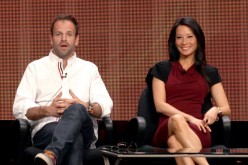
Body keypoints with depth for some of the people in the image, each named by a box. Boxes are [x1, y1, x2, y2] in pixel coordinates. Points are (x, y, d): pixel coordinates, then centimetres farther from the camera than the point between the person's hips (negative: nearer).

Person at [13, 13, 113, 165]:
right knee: (74, 137, -40)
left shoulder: (89, 68, 26)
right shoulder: (35, 68, 21)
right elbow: (20, 108, 9)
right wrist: (48, 110, -11)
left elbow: (105, 106, 12)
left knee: (76, 110, -40)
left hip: (85, 133, 1)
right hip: (46, 129, -1)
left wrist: (87, 108, -12)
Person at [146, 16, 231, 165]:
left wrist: (216, 110, -10)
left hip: (197, 131, 0)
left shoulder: (210, 72, 20)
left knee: (175, 141, -39)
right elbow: (160, 105, 5)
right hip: (167, 129, 0)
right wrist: (189, 118, -11)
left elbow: (226, 109, 16)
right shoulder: (162, 69, 18)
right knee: (177, 120, -41)